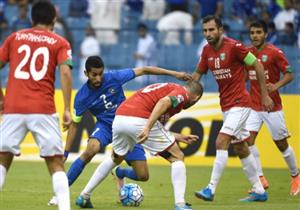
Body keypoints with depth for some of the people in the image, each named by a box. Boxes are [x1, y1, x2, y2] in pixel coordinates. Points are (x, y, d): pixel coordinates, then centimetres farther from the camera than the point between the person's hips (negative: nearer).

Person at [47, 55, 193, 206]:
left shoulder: (114, 78, -16)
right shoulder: (82, 96, -15)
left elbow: (143, 70, -9)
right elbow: (74, 124, -5)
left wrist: (174, 73, -10)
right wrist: (66, 153, -7)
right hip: (105, 126, -2)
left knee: (142, 176, -7)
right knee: (92, 149, -38)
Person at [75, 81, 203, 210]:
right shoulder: (182, 93, 7)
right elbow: (164, 102, -16)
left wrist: (178, 137, 44)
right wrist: (148, 127, -24)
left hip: (119, 118, 8)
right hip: (140, 121, -8)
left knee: (115, 159, 33)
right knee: (177, 157, 7)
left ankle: (84, 196, 35)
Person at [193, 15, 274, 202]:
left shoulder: (234, 46, -15)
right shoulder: (207, 50, 5)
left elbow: (258, 66, -10)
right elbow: (198, 74, 16)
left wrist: (265, 95, -10)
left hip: (239, 104, -8)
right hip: (226, 105, 8)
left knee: (221, 142, -18)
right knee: (240, 148, 12)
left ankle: (211, 189, -19)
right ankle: (259, 191, 21)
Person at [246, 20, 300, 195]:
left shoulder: (274, 52, -10)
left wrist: (276, 86, -25)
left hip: (272, 106, -5)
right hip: (253, 106, 5)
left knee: (281, 143, 4)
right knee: (248, 140, -11)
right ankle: (261, 179, -5)